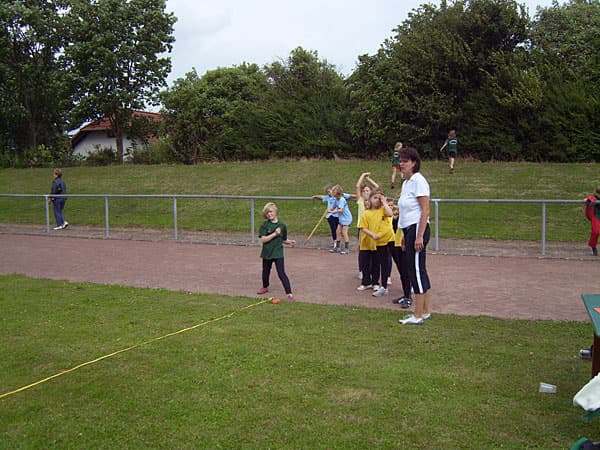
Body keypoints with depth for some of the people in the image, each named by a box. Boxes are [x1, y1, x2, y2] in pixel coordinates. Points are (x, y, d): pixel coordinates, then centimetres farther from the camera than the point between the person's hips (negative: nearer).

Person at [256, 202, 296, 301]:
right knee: (266, 271, 20)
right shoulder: (265, 225, -5)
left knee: (281, 273, -10)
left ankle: (289, 293, -7)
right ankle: (265, 287, 45)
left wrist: (289, 242, -8)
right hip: (267, 253, 2)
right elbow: (263, 239, -16)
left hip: (278, 253, -2)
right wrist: (274, 234, -22)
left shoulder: (282, 225, 0)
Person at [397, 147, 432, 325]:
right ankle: (426, 311, 23)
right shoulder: (406, 183, 16)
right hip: (409, 230, 10)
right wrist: (405, 236, 20)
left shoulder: (418, 181, -12)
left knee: (416, 270, -6)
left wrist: (419, 236, -21)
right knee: (419, 270, 14)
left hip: (417, 229, -10)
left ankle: (418, 316, 0)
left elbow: (425, 210, -17)